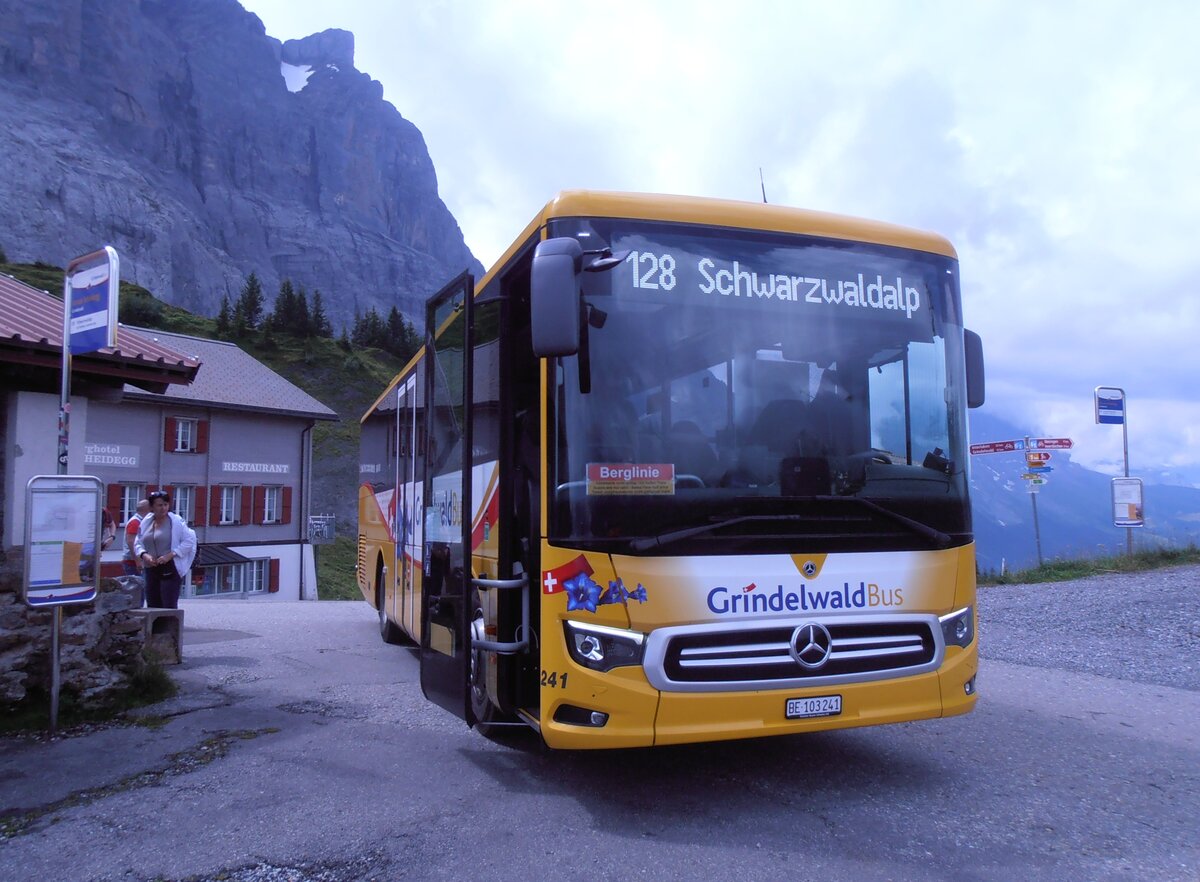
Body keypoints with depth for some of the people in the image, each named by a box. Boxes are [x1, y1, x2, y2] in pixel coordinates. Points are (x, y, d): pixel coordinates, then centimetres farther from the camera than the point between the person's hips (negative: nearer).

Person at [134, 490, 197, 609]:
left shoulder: (176, 521, -5)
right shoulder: (146, 522, 10)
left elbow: (189, 540, -8)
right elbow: (138, 544, 14)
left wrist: (170, 555, -16)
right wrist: (144, 555, -7)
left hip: (170, 569, -6)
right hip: (151, 570, 6)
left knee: (169, 606, -11)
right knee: (152, 605, 8)